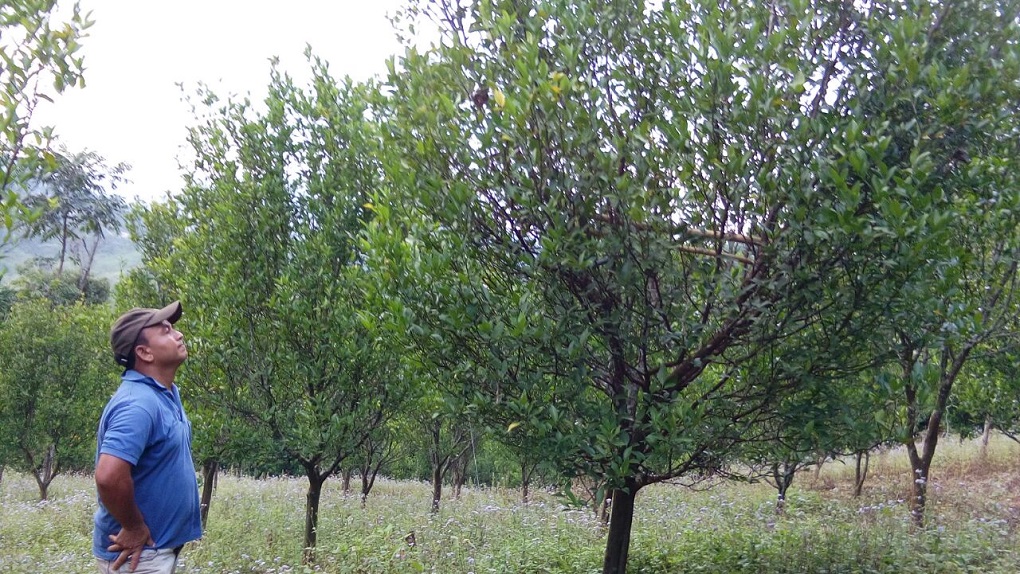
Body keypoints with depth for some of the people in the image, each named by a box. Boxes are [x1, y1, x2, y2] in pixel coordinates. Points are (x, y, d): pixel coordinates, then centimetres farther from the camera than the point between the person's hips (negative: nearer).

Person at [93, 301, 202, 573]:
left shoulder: (167, 393, 8)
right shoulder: (138, 404, -24)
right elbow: (109, 477, -36)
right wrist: (134, 528, -22)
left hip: (162, 546, 10)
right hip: (138, 552, -10)